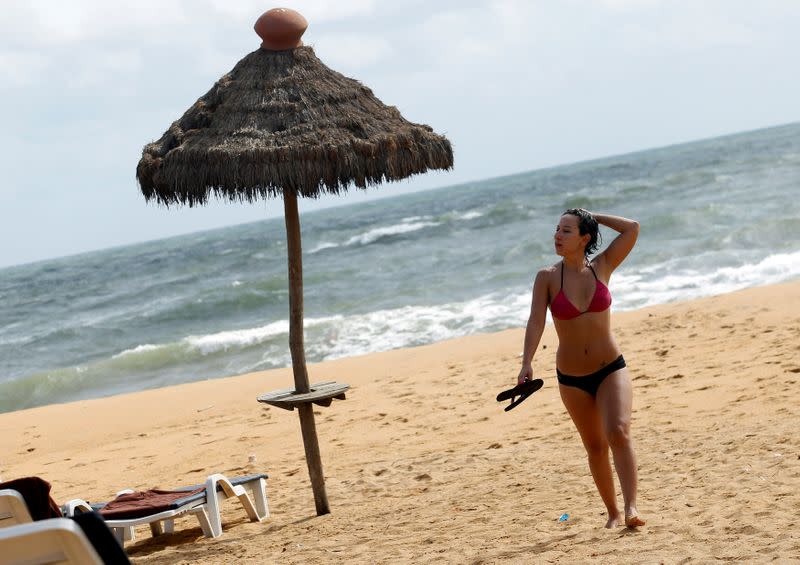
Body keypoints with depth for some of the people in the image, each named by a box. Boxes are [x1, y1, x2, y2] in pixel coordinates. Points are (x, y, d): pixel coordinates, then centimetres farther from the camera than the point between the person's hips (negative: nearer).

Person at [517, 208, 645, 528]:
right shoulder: (547, 278, -7)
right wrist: (527, 362, -30)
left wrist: (592, 216, -5)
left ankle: (631, 508, -26)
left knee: (619, 432, -21)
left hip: (611, 369, -1)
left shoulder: (602, 267, -4)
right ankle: (613, 513, 24)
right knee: (595, 446, 11)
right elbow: (536, 321, -16)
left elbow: (632, 229, -10)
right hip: (571, 378, 1)